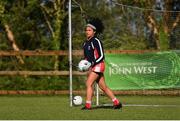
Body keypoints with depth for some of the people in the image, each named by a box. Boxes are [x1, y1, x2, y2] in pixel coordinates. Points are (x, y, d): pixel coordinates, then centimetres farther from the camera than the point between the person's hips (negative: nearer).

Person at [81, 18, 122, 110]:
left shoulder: (96, 41, -12)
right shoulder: (86, 42, 12)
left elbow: (101, 56, -14)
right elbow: (86, 56, 23)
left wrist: (93, 63, -23)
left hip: (98, 65, -9)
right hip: (93, 67, 9)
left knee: (89, 83, -15)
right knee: (103, 87, 10)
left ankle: (88, 105, -12)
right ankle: (117, 103, 17)